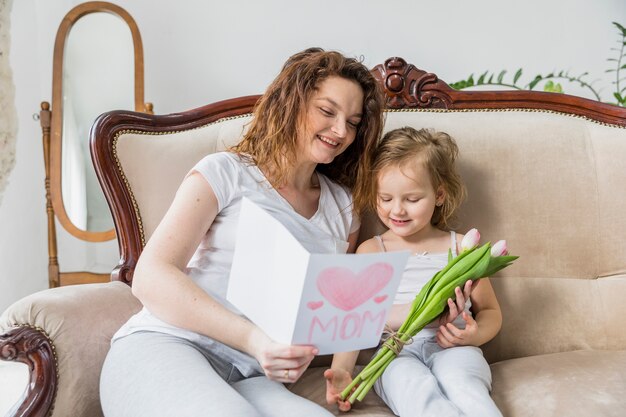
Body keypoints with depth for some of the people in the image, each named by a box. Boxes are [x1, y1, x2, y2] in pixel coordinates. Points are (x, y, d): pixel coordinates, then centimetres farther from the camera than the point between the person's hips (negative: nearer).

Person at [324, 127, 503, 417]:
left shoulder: (460, 247, 15)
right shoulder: (370, 251, 15)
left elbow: (490, 311, 20)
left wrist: (474, 335, -6)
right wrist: (340, 371, -12)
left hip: (451, 349, 1)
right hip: (395, 355, 0)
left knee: (461, 382, -35)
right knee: (418, 394, -35)